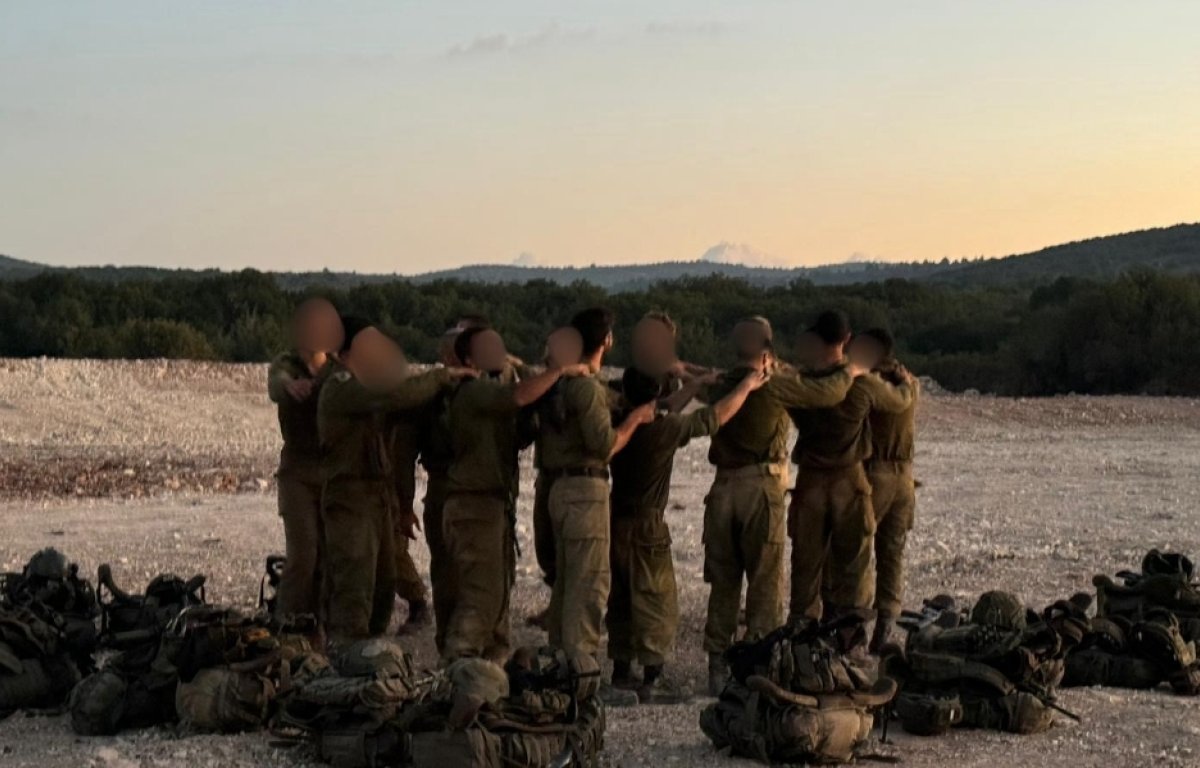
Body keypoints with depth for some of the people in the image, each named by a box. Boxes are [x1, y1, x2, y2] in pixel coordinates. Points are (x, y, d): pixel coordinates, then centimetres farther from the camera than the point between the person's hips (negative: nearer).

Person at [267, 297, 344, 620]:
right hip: (299, 473, -2)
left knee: (327, 557, 3)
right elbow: (277, 386, -30)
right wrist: (292, 385, -53)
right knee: (302, 555, -13)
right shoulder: (286, 365, -5)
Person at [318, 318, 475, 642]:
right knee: (354, 583, -12)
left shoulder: (358, 386, 19)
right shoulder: (342, 388, -16)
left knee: (383, 582, 14)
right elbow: (395, 395, -26)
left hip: (375, 497, 10)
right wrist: (443, 376, -19)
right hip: (350, 498, -10)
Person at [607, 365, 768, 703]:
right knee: (657, 601, -2)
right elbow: (717, 416, -4)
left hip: (617, 521, 7)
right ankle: (651, 681, -6)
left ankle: (621, 670, 25)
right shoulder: (666, 427, -15)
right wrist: (747, 386, 12)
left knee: (622, 598, 16)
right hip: (647, 525, -7)